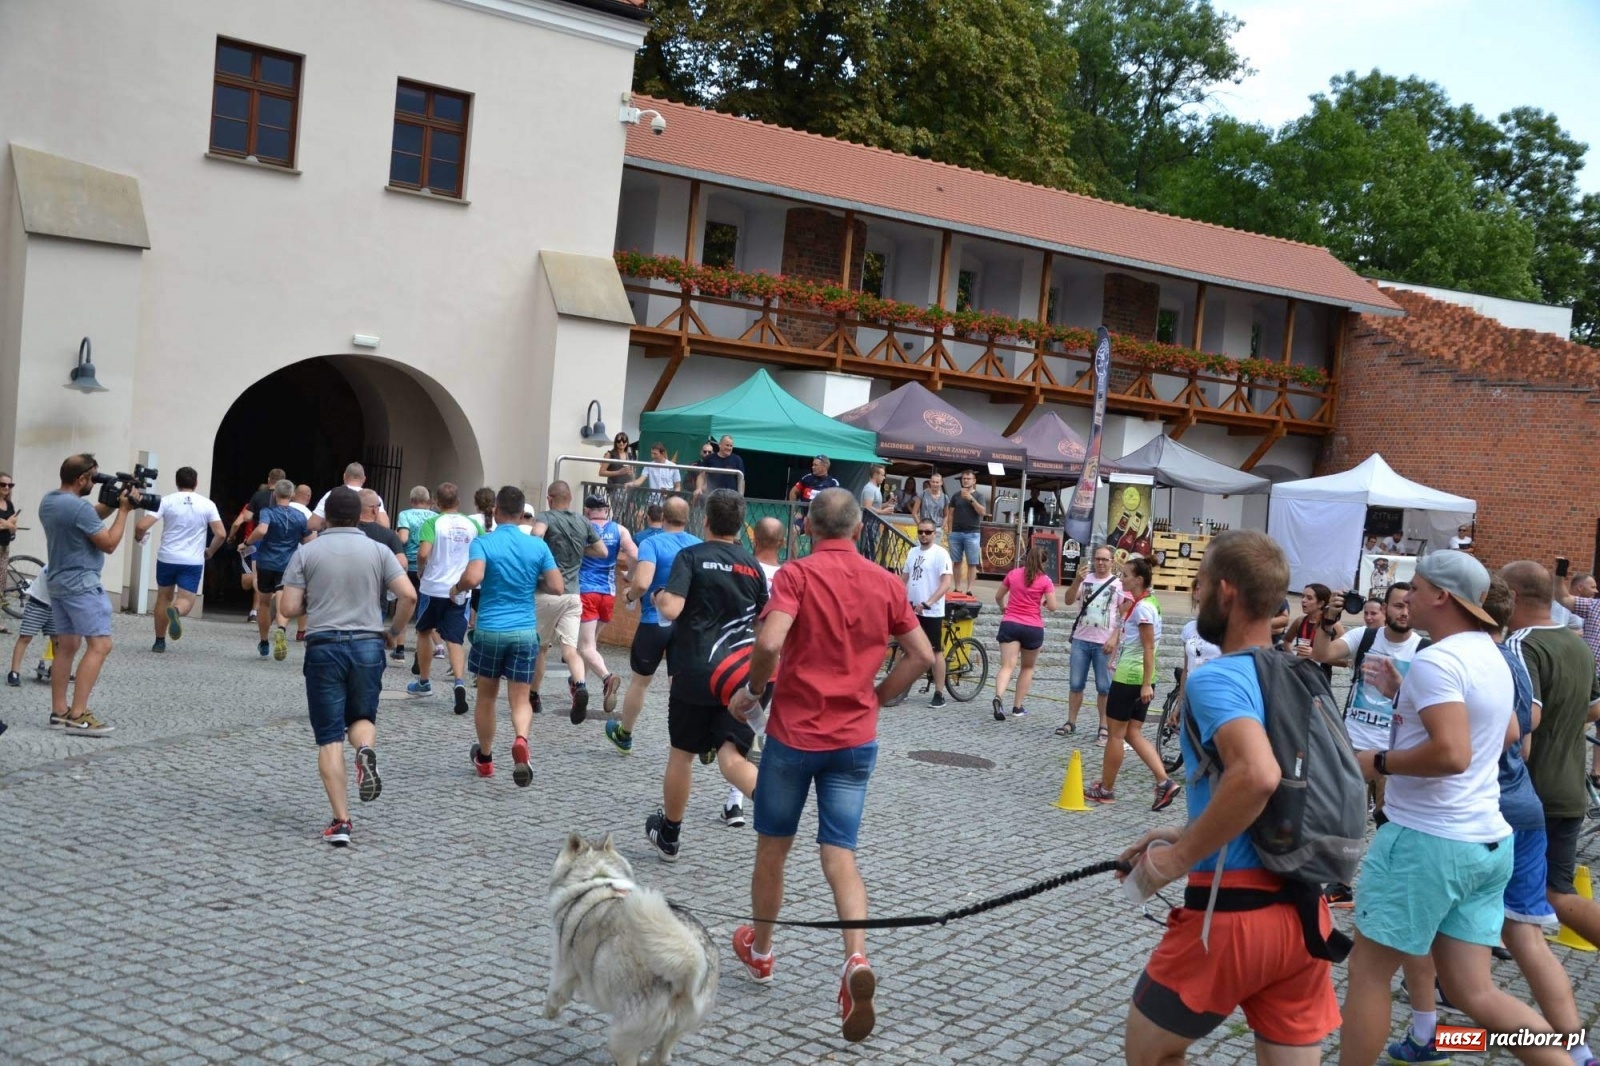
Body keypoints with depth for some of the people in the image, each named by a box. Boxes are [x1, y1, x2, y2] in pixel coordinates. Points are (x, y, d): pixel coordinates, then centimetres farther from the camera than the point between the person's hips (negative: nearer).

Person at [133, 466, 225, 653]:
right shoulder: (207, 505, -1)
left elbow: (142, 526, -10)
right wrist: (210, 552, 13)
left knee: (164, 598, 18)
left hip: (167, 558, 1)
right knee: (186, 600, 0)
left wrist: (138, 538, 12)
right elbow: (221, 534, -4)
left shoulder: (166, 501, -3)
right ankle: (176, 611, -36)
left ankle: (160, 641, 21)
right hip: (193, 561, -1)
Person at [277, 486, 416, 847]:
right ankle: (366, 750, -14)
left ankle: (340, 821, -4)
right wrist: (395, 631, 10)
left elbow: (288, 608, -3)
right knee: (362, 717, 22)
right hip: (367, 645, 1)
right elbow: (408, 595, -6)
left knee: (330, 739, 3)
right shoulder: (378, 551, 4)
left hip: (324, 646, -1)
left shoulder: (306, 552, 2)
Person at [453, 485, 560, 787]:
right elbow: (557, 588, -1)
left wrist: (456, 588, -3)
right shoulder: (538, 546, 2)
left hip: (489, 629, -1)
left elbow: (473, 577, -23)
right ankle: (521, 740, -28)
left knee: (486, 696, 16)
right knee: (520, 698, 2)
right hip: (525, 631, 1)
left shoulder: (483, 542, -5)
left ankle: (485, 758, 30)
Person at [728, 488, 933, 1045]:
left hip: (795, 732, -3)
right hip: (856, 737, 3)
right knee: (840, 853, 3)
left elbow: (770, 643, -25)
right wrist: (875, 697, 12)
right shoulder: (883, 582, 3)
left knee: (772, 847, 16)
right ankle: (857, 958, -20)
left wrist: (751, 691, -7)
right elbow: (922, 655, 4)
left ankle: (759, 949, 34)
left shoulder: (797, 573, -10)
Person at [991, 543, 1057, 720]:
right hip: (1033, 627, -1)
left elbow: (998, 596, 17)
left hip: (1010, 624, 1)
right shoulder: (1045, 581, -4)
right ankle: (1018, 707, 17)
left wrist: (1003, 608, 37)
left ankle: (999, 697, -33)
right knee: (1028, 667, 18)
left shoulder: (1013, 574, 6)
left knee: (1007, 666, -7)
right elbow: (1052, 607, -7)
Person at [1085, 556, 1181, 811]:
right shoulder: (1145, 603, 13)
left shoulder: (1143, 607, -17)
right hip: (1138, 679, 10)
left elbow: (1149, 648, -21)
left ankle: (1106, 789, 13)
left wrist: (1146, 684, -22)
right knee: (1133, 733, 10)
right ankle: (1164, 782, 2)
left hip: (1130, 678, -10)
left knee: (1116, 733, 2)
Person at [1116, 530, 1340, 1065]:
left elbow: (1256, 777, -33)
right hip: (1306, 913, 7)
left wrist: (1180, 860, -21)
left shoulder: (1215, 678, -14)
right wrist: (1187, 837, 20)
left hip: (1233, 911, -7)